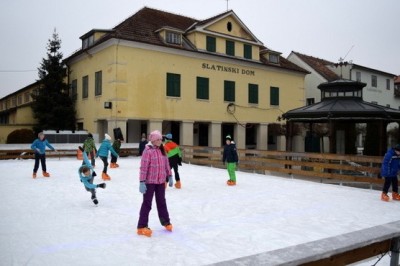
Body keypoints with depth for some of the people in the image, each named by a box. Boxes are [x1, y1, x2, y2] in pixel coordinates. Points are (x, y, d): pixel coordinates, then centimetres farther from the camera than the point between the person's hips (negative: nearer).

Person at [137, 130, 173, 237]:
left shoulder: (162, 150, 6)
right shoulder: (148, 151, -16)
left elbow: (166, 164, 14)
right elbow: (143, 167, -18)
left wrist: (169, 176, 15)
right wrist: (142, 182, -20)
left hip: (161, 181, 6)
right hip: (150, 181, -6)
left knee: (161, 202, 19)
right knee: (147, 203, 1)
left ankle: (166, 222, 34)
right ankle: (142, 227, 10)